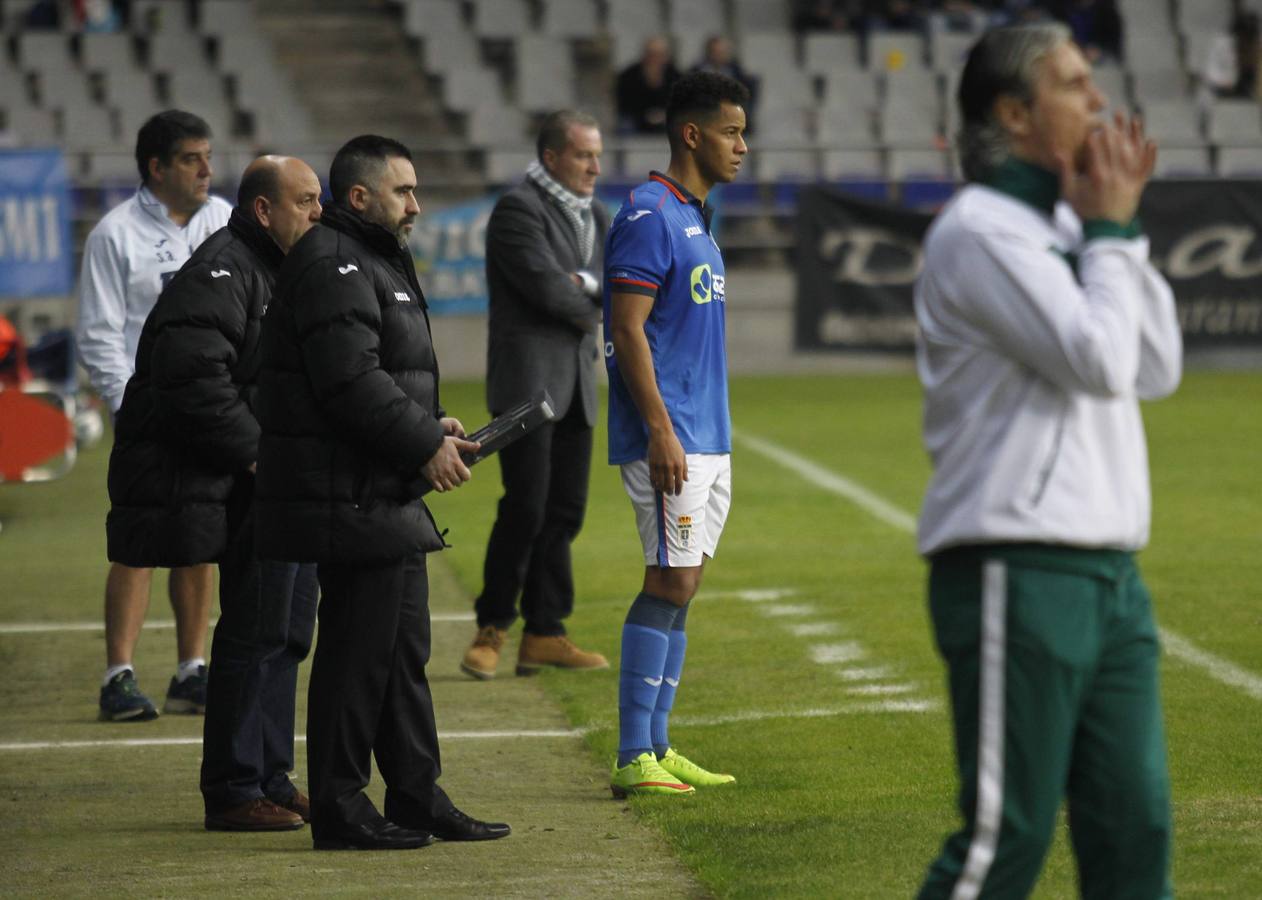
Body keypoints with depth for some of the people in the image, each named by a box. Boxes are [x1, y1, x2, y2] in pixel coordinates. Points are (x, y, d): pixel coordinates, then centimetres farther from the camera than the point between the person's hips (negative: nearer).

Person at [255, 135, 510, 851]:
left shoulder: (375, 264, 21)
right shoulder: (333, 268, -14)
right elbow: (352, 382, -23)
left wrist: (432, 424, 9)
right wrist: (425, 443, -17)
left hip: (387, 497, 11)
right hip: (352, 501, -11)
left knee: (405, 652, 14)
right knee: (359, 651, -7)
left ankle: (420, 800, 20)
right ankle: (340, 811, -2)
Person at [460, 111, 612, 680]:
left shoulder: (596, 217, 17)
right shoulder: (518, 209, -9)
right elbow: (547, 287, -18)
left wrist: (585, 284, -11)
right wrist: (591, 308, 0)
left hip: (575, 383, 8)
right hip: (528, 379, -8)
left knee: (564, 511, 6)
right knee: (526, 508, -11)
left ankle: (544, 634, 9)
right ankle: (491, 629, -2)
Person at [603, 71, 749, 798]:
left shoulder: (696, 218, 18)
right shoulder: (650, 215, -12)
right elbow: (627, 331, -17)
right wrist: (660, 432, -23)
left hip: (707, 438, 10)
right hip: (670, 437, -10)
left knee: (681, 586, 9)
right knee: (671, 582, -11)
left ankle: (657, 749, 13)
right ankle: (634, 759, -10)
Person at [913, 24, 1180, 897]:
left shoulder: (1067, 228, 17)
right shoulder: (979, 230, -10)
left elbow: (1156, 370, 14)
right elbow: (1099, 363, -18)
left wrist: (1122, 230, 8)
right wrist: (1108, 232, -5)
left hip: (1108, 574, 9)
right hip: (1017, 575, -9)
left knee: (1134, 825, 7)